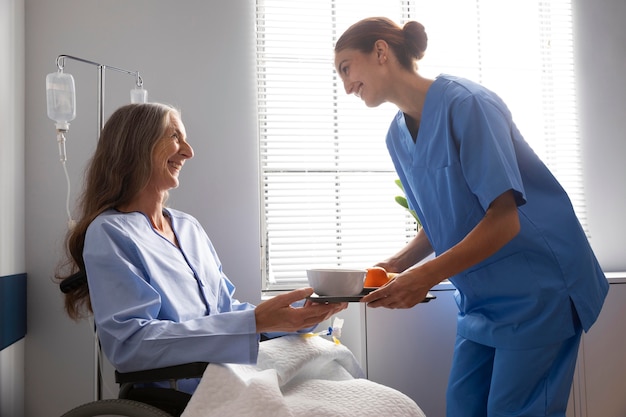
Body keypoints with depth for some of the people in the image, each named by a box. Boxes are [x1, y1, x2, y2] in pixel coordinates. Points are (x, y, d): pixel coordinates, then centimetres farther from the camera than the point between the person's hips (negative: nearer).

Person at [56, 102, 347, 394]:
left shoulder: (190, 228, 13)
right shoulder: (109, 233, -9)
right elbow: (128, 344, -20)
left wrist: (302, 313, -2)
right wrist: (254, 322, -27)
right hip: (177, 398, -6)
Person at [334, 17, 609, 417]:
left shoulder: (466, 103, -19)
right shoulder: (398, 136, 5)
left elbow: (504, 219, -24)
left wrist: (426, 277, -28)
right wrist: (394, 266, -4)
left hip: (538, 288, -7)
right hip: (481, 297, 7)